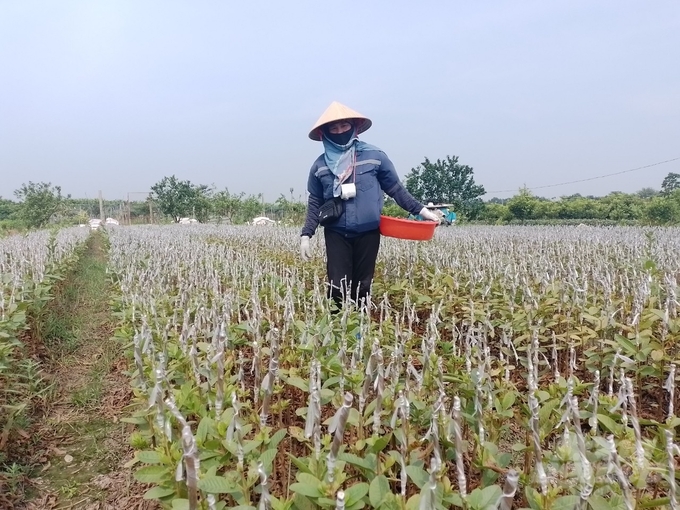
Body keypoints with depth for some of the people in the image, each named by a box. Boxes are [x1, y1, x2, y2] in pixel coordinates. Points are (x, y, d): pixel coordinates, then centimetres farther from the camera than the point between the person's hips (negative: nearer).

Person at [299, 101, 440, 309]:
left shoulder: (374, 156, -1)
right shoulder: (320, 165, 4)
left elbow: (396, 188, 6)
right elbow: (315, 203, 10)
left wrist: (420, 209, 2)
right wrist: (306, 235, 3)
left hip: (368, 233, 0)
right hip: (336, 234, 1)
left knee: (362, 286, 8)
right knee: (338, 287, -4)